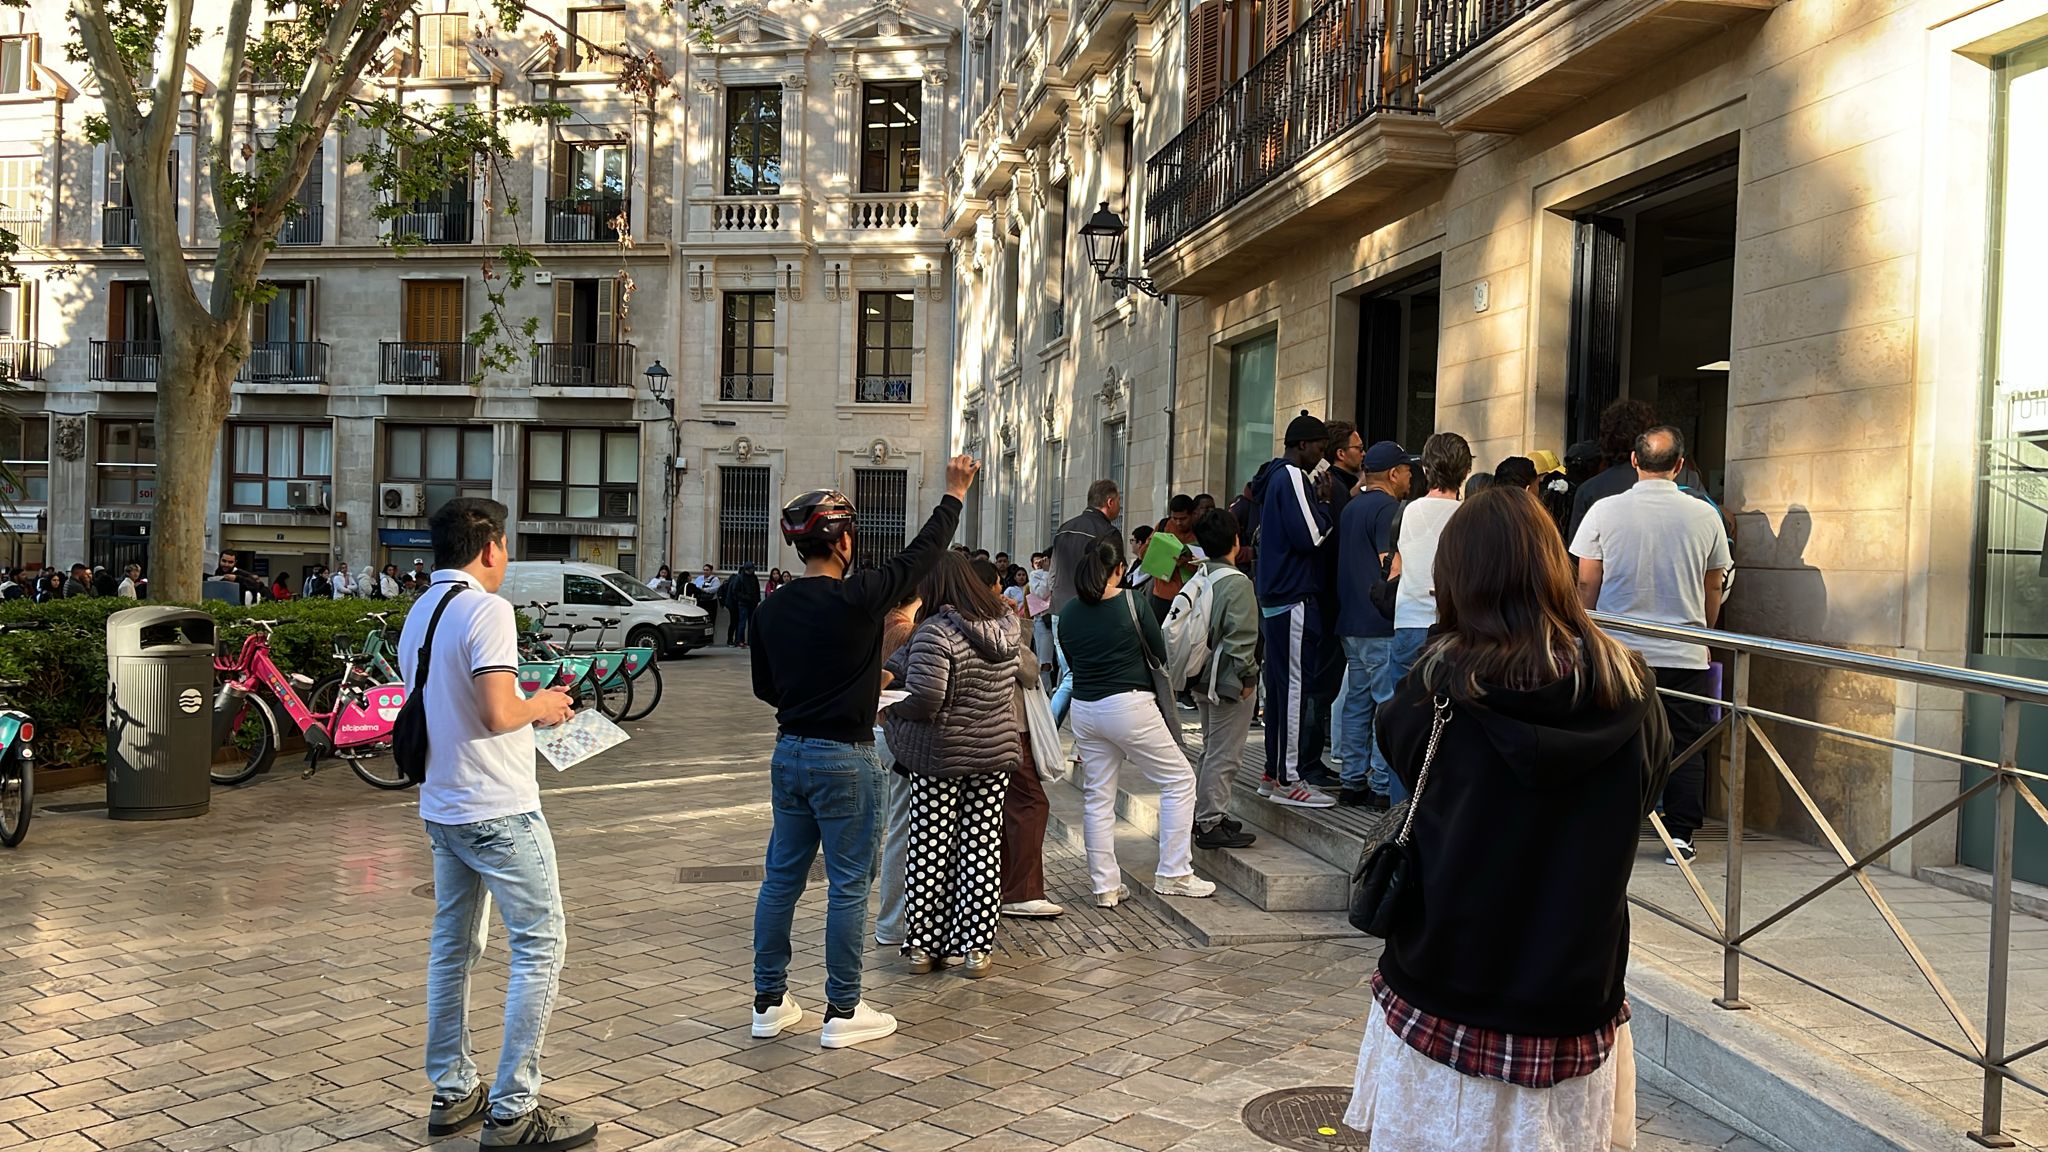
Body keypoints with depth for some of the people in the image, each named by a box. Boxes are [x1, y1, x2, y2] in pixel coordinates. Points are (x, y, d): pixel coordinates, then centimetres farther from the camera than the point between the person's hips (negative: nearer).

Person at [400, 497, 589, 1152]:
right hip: (497, 809, -9)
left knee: (452, 946, 16)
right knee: (540, 944, -2)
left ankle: (451, 1094, 24)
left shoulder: (418, 616, 12)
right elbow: (497, 713, -26)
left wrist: (532, 706, 18)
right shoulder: (486, 609, -17)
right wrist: (539, 707, -6)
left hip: (440, 807, 9)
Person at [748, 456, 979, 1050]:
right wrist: (954, 495, 8)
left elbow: (765, 685, 13)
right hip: (844, 761, -6)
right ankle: (843, 1012, 12)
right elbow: (920, 555, -5)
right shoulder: (856, 599, -16)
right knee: (848, 886, 3)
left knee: (782, 878, 14)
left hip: (789, 753, 7)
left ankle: (770, 1001, 23)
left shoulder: (772, 610, 2)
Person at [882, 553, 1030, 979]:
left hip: (940, 757, -5)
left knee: (930, 848, 6)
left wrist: (889, 712, -5)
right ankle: (976, 949, 13)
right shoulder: (1008, 626, 4)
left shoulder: (935, 632, -17)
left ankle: (923, 945, 14)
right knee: (982, 846, 9)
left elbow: (924, 700, -25)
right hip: (997, 753, 5)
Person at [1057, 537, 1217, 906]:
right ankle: (1173, 875, 7)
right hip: (1129, 705, -5)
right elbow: (1160, 653, 0)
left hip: (1084, 709, 5)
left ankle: (1105, 886, 15)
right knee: (1179, 780, 8)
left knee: (1097, 797, 11)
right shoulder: (1131, 602, -9)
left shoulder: (1068, 612, 4)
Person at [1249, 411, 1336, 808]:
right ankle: (1287, 779, -4)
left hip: (1275, 597, 10)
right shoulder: (1292, 477, -13)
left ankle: (1274, 772, 18)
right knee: (1295, 686, -7)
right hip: (1294, 598, -10)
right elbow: (1310, 537, -19)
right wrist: (1326, 509, -3)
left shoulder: (1274, 477, 17)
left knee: (1280, 685, 13)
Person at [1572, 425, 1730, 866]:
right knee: (1685, 747, 9)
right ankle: (1680, 837, 10)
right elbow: (1712, 588, 8)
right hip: (1686, 653, 0)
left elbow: (1587, 583, 0)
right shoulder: (1704, 515, -2)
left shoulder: (1605, 511, -6)